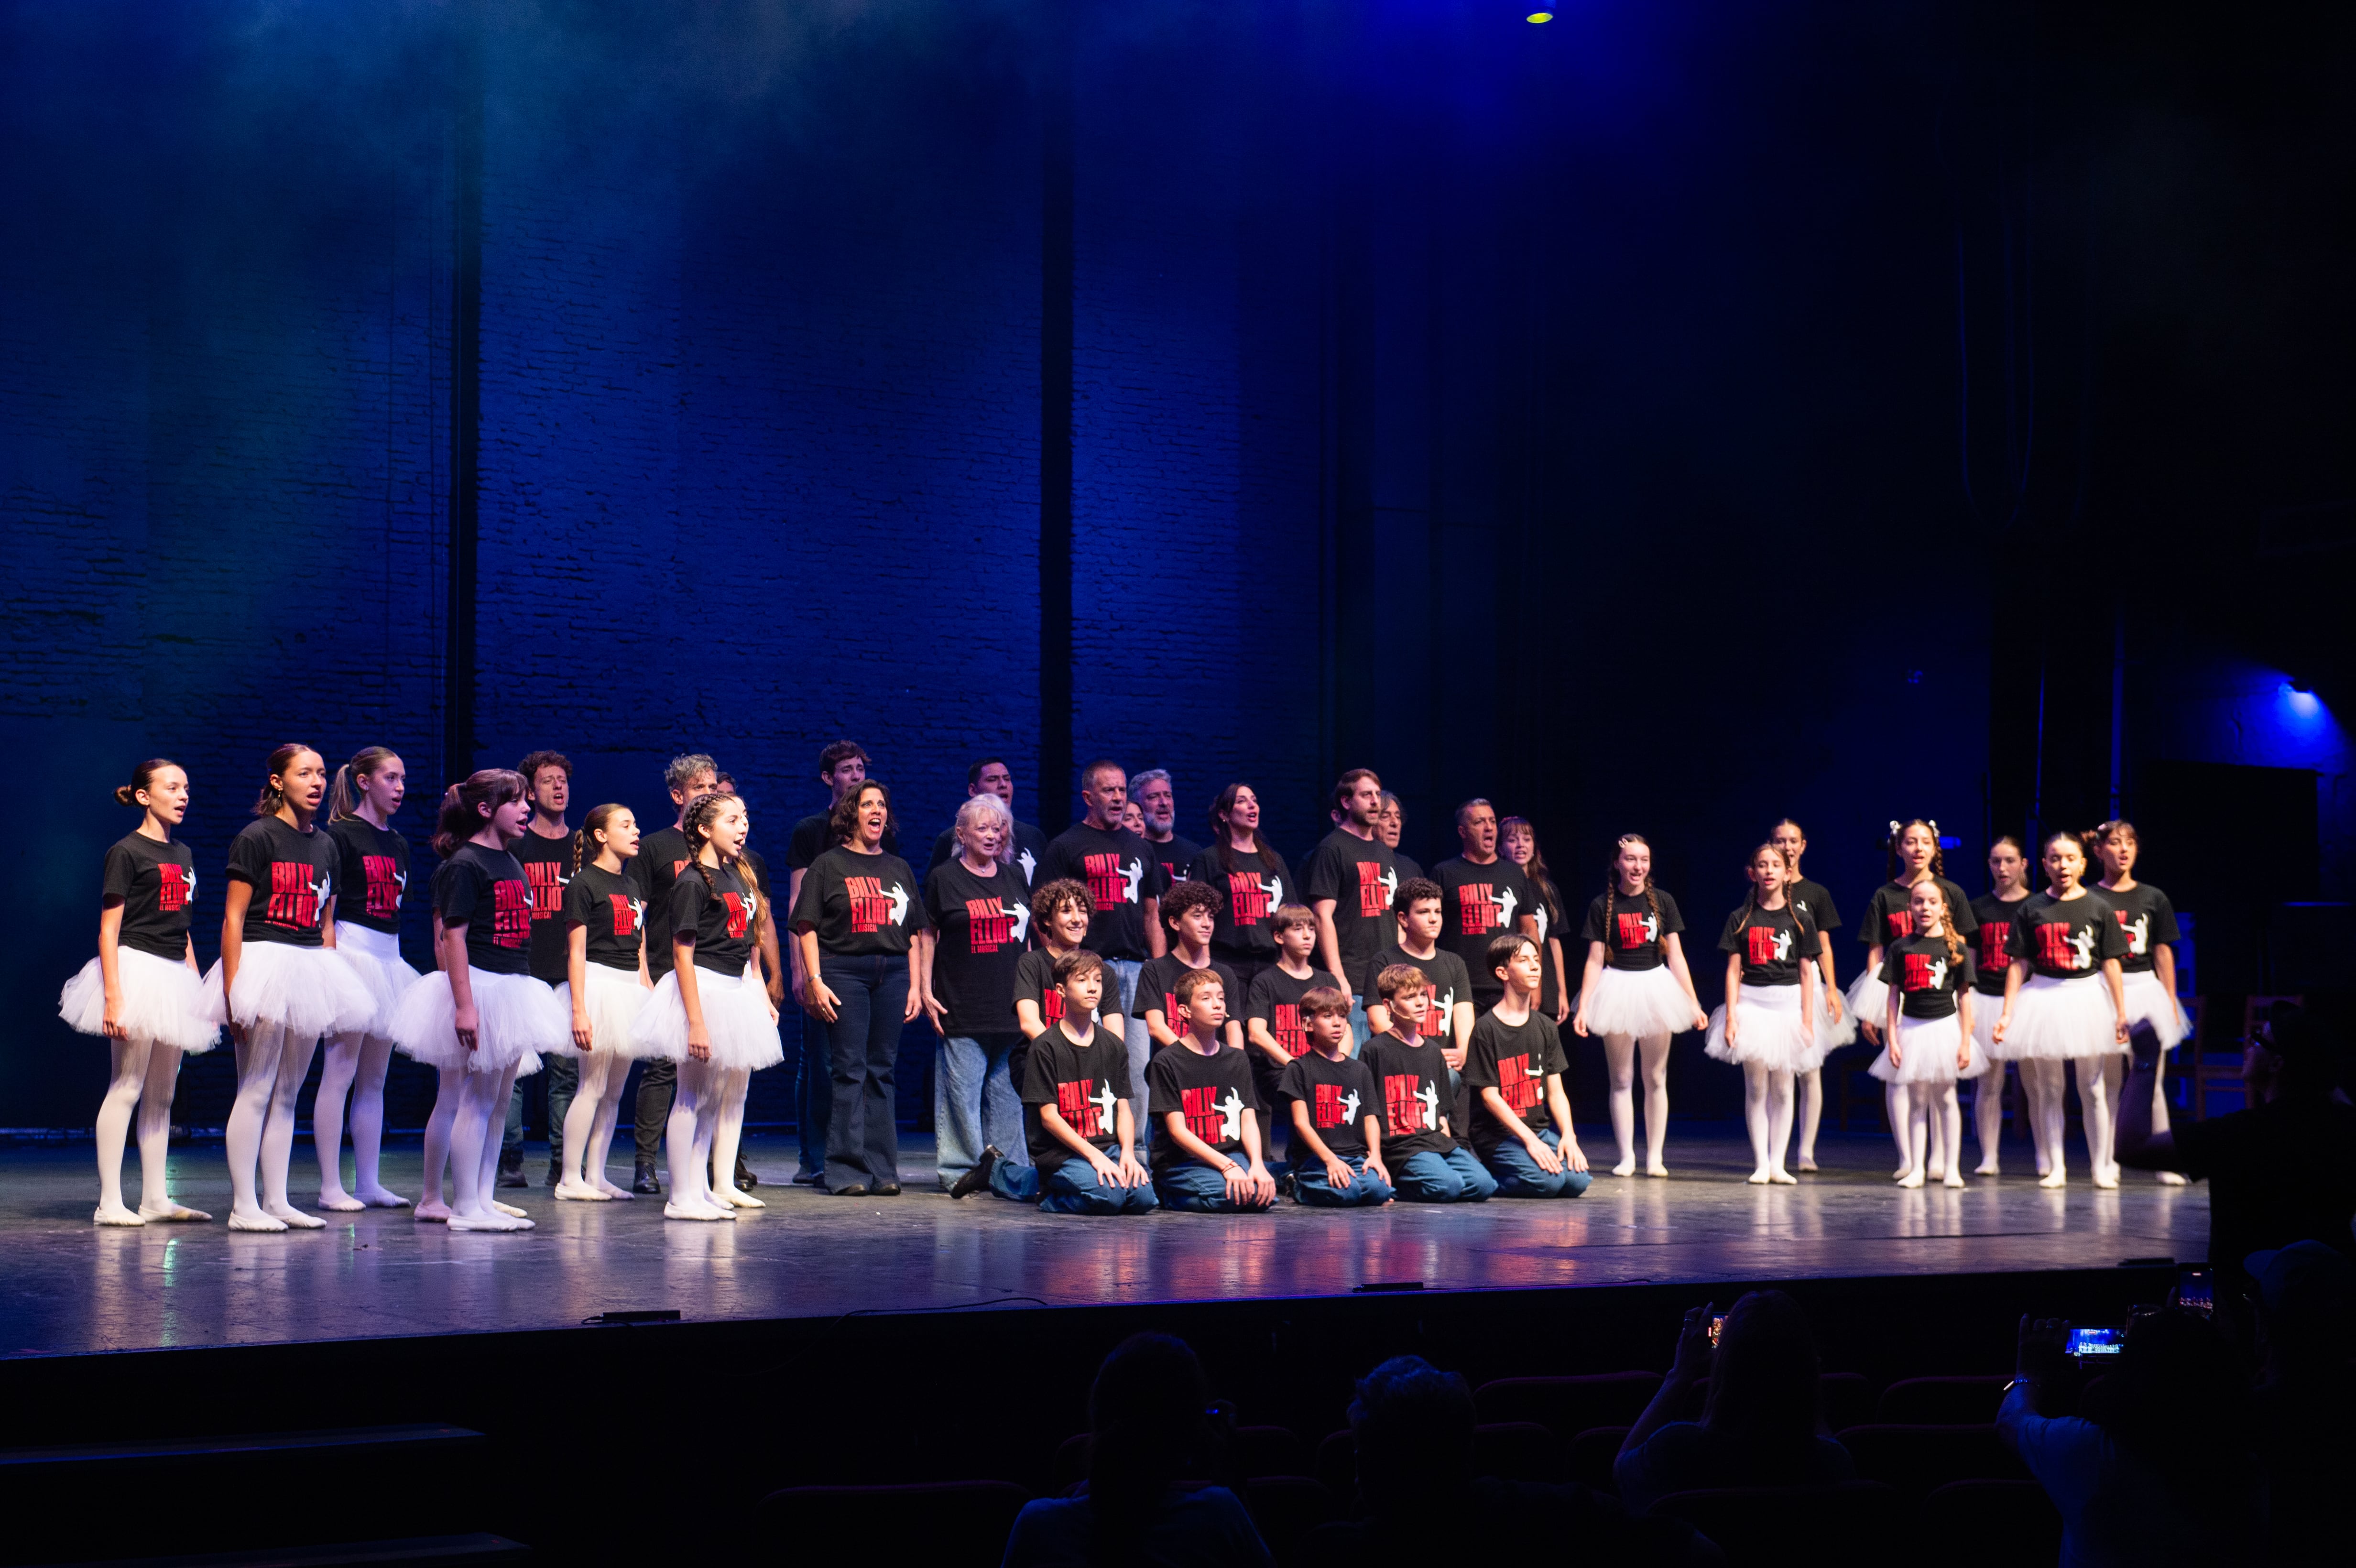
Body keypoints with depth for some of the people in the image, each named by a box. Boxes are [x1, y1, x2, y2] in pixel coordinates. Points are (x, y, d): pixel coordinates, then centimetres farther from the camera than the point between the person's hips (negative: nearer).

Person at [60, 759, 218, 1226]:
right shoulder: (125, 852, -6)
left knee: (162, 1093, 9)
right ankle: (110, 1203, -7)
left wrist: (197, 988, 17)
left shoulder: (183, 854, 16)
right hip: (137, 969, -8)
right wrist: (113, 995, -18)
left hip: (175, 976, 8)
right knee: (127, 1087, -8)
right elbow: (109, 930, -10)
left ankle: (155, 1199, 12)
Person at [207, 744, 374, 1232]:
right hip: (263, 963, -7)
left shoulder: (325, 845, 14)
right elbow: (233, 918, -9)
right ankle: (243, 1205, -3)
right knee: (256, 1090, -6)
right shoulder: (257, 837, -6)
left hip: (311, 968, 7)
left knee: (287, 1092, 9)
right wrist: (232, 992, -14)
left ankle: (276, 1200, 13)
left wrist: (330, 988, 14)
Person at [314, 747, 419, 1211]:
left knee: (375, 1078, 9)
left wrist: (391, 956, 16)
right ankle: (330, 1187, -6)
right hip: (352, 951, -8)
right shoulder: (341, 836, -6)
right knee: (340, 1072, -8)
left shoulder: (399, 845, 17)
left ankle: (369, 1183, 12)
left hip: (389, 958, 8)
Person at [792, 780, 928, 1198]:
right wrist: (815, 981, -11)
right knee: (850, 1070, -6)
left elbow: (914, 933, 18)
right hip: (844, 971, -4)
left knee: (882, 1072, 5)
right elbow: (808, 927, -1)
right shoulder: (828, 865, 5)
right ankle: (847, 1171, -3)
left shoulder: (899, 869, 18)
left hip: (893, 973, 4)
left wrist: (915, 986, 10)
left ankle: (882, 1169, 8)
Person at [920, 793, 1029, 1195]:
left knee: (1007, 1091, 5)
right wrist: (926, 990, -4)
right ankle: (961, 1170, 0)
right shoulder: (943, 878, 3)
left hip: (1011, 1004, 4)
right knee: (962, 1088, -5)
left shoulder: (1014, 878, 14)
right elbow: (928, 935, 4)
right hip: (961, 1006, -4)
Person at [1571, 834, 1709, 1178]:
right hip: (1617, 990, -1)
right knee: (1621, 1079, 2)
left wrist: (1694, 1005, -2)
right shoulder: (1603, 905, 0)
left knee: (1656, 1078, 6)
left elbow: (1676, 957, 3)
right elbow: (1594, 961, -1)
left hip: (1656, 989, 1)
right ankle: (1626, 1156, 7)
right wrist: (1582, 1008, -8)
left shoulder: (1662, 902, 3)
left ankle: (1655, 1157, 11)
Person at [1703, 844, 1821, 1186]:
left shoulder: (1798, 920, 4)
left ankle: (1777, 1163, 8)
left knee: (1782, 1088, 4)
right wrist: (1730, 1017, -7)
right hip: (1751, 1002, -1)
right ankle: (1760, 1164, 3)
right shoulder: (1741, 919, 3)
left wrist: (1808, 1020, -3)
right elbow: (1733, 971, 1)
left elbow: (1806, 974, 3)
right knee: (1755, 1087, 0)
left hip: (1788, 1004, 1)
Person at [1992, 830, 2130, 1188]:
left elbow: (2111, 964, 0)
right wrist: (2007, 1013, -1)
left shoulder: (2097, 907, 0)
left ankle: (2102, 1165, 11)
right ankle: (2056, 1166, 13)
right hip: (2043, 997, 1)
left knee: (2093, 1088, 3)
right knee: (2049, 1087, 5)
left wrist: (2122, 1014, -2)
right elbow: (2019, 965, 3)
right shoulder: (2031, 909, 2)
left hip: (2089, 997, -1)